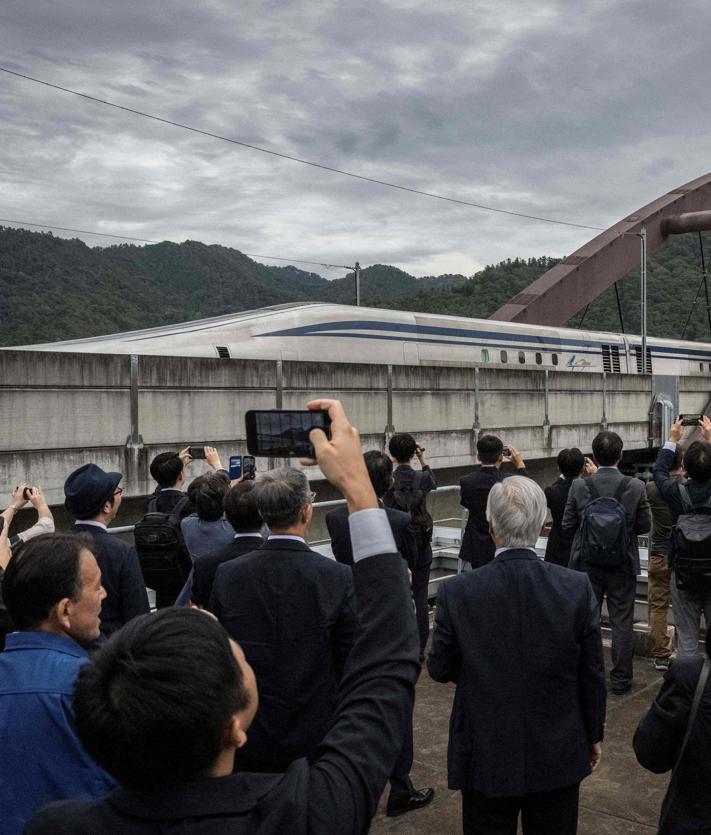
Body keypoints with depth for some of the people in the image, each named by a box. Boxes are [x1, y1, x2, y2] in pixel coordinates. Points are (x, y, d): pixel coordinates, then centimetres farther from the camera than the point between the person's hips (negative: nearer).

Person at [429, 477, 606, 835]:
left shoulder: (456, 592, -18)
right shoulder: (578, 588, -15)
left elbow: (439, 669, -6)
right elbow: (592, 675, -5)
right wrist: (594, 736, 10)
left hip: (486, 760, -1)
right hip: (558, 758, 2)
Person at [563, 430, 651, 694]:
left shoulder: (579, 486, -13)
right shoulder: (635, 487, -13)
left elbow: (567, 525, -6)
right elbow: (645, 525, -4)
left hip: (587, 565, 1)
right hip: (623, 566, 0)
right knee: (622, 623, 12)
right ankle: (620, 680, 20)